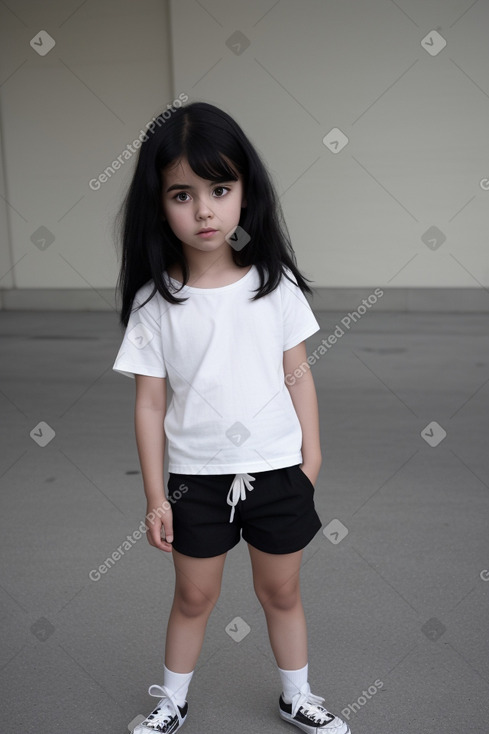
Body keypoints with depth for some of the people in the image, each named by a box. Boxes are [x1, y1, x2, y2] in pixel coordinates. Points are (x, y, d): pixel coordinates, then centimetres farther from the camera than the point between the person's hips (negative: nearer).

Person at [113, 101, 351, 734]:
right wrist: (155, 498, -5)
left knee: (281, 592, 18)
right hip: (197, 479, -1)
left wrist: (310, 458, 1)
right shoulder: (155, 301, -11)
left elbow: (298, 374, 0)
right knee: (194, 597, 17)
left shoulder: (275, 283, -8)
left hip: (278, 472, 1)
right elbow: (150, 402, -7)